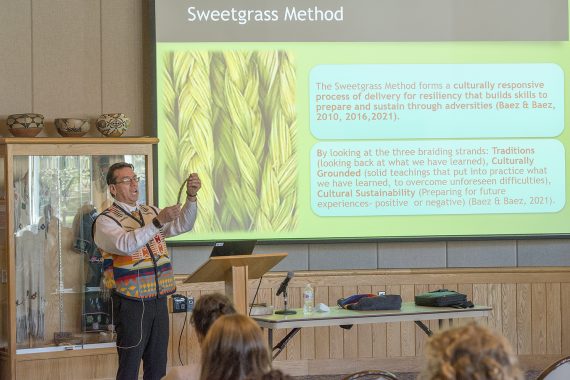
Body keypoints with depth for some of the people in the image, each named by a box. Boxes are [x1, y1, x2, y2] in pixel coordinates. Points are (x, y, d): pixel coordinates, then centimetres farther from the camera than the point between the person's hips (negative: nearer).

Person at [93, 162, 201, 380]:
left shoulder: (150, 213, 14)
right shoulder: (105, 221, -6)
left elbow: (182, 225, 1)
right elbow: (126, 245, -25)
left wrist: (191, 197, -16)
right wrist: (157, 222, -32)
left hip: (158, 299, 6)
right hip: (131, 303, -6)